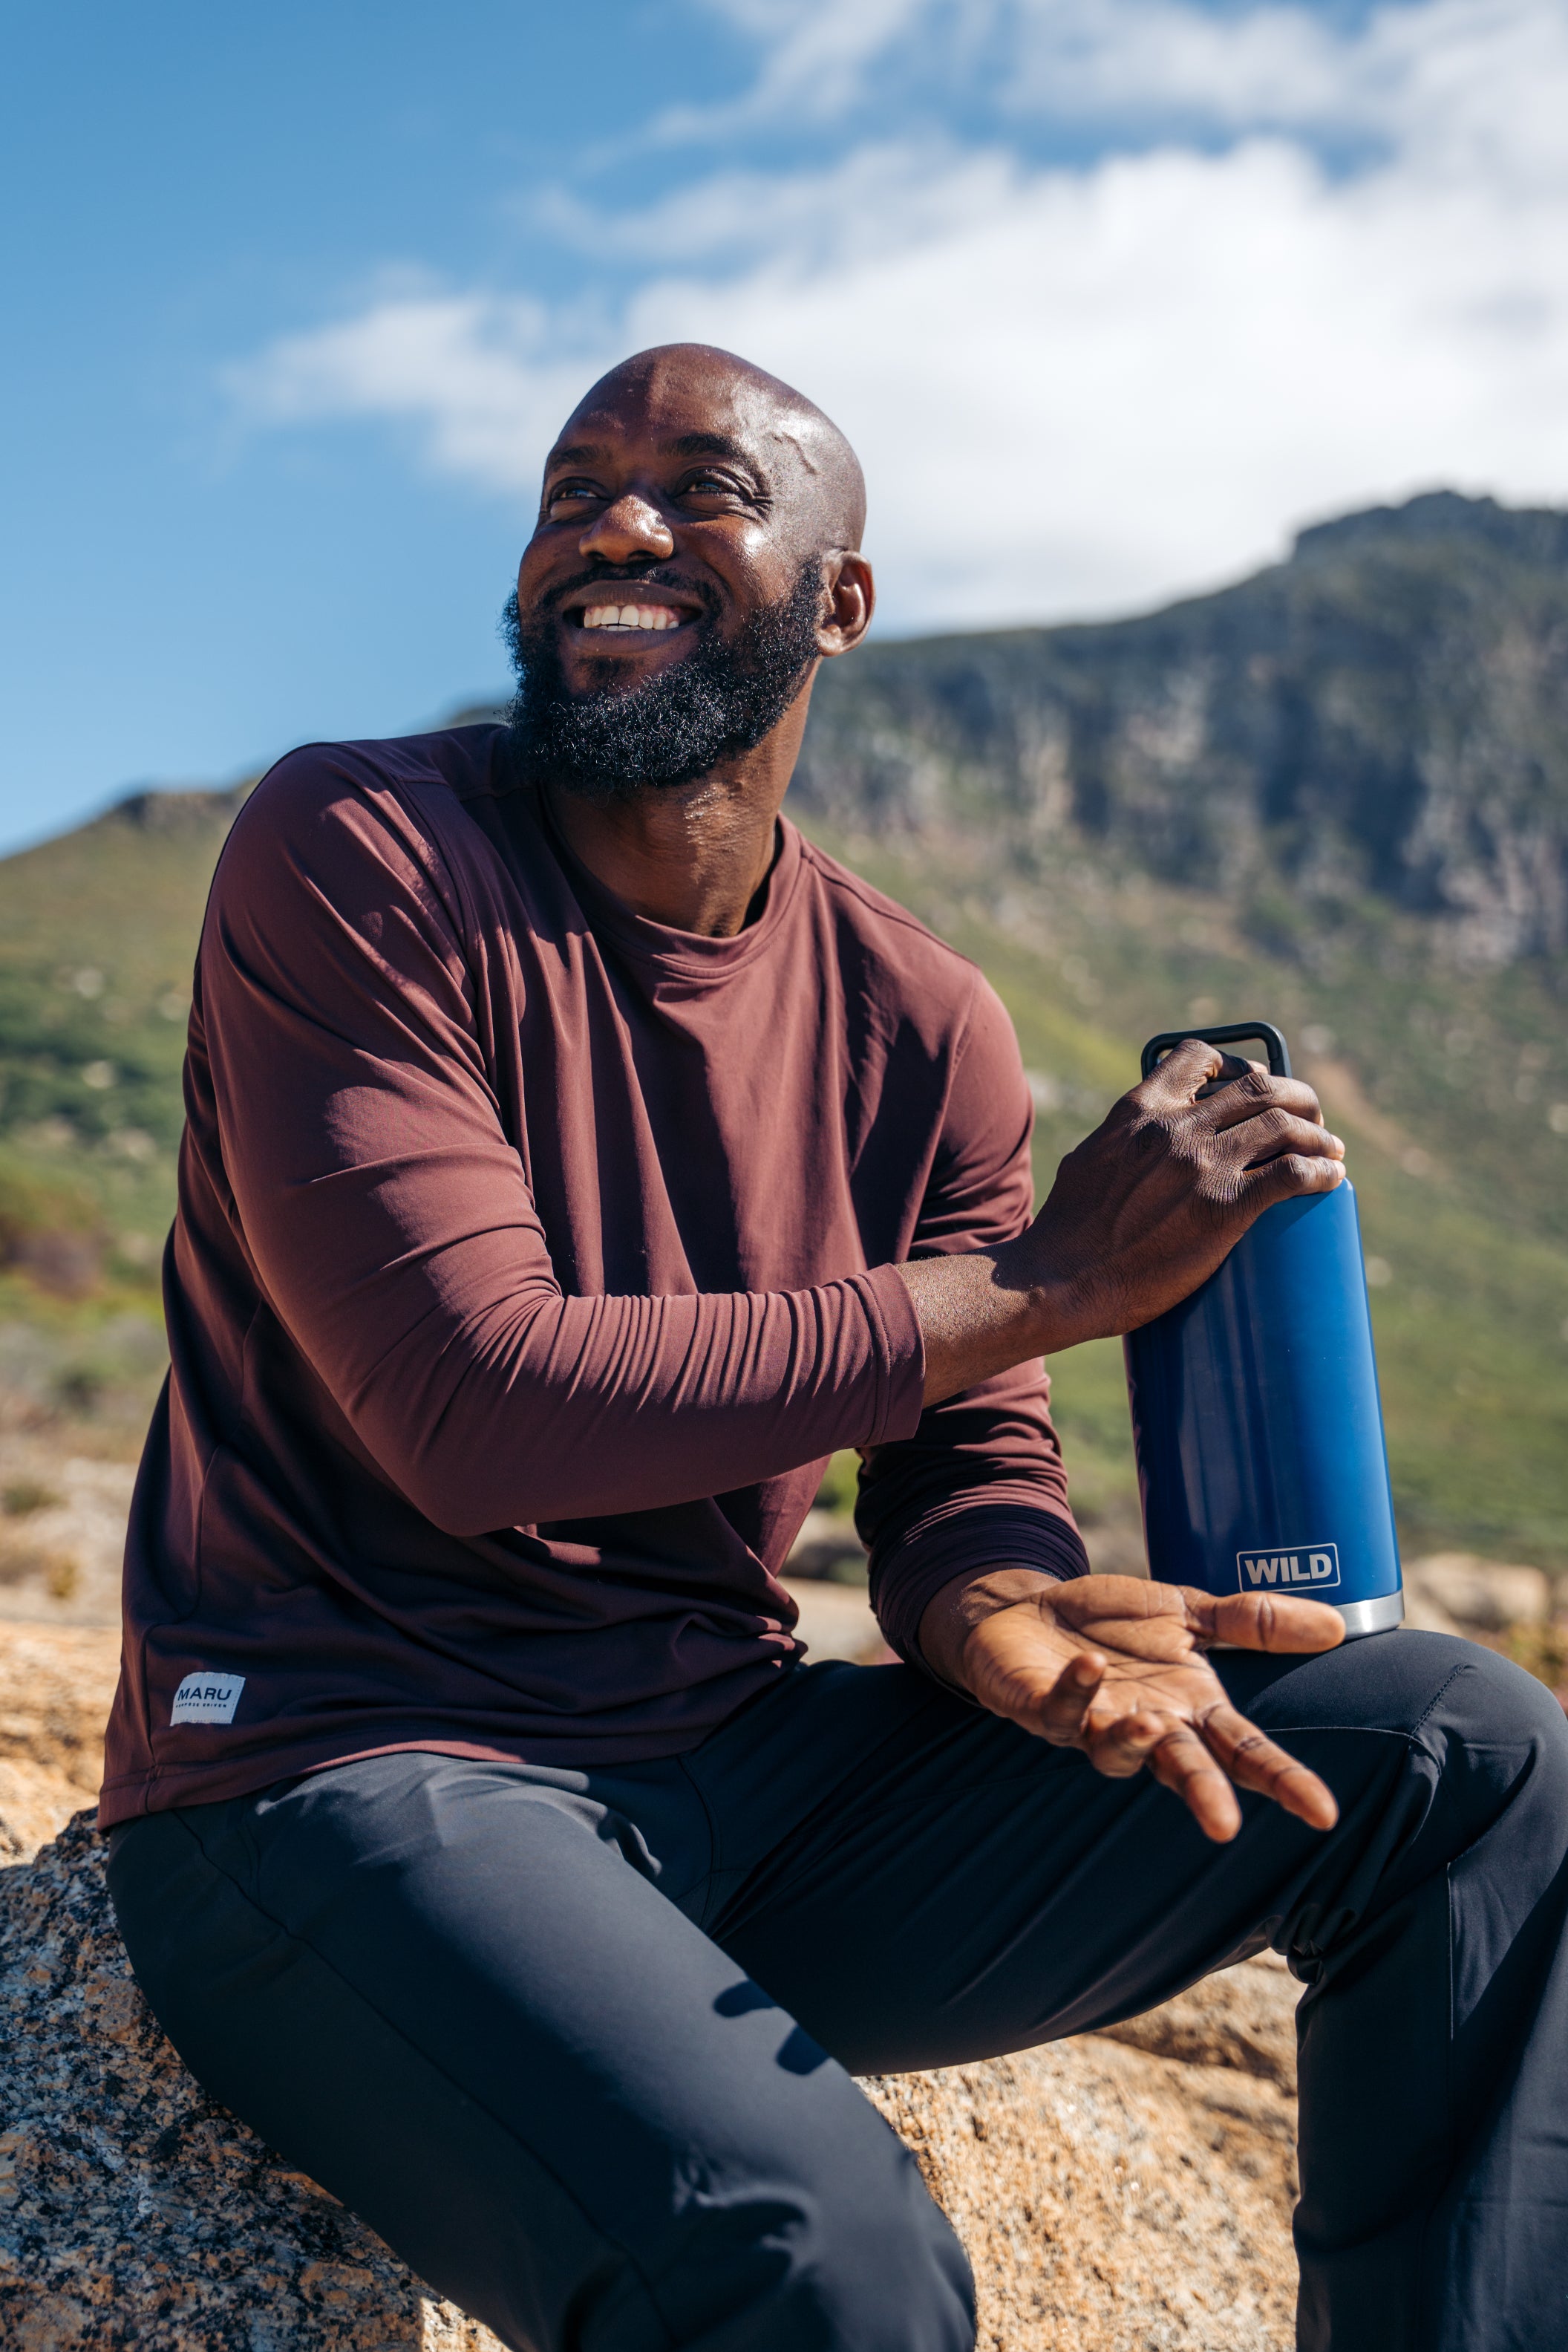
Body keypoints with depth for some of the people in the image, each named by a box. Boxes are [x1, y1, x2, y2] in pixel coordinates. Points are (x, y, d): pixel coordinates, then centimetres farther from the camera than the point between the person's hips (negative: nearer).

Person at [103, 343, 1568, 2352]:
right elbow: (476, 1407, -19)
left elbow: (961, 1463, 8)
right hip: (349, 1785, -5)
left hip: (738, 1765, 6)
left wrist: (1012, 1614, -19)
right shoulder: (356, 855, -10)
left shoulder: (919, 1027, 5)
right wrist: (1045, 1277, -15)